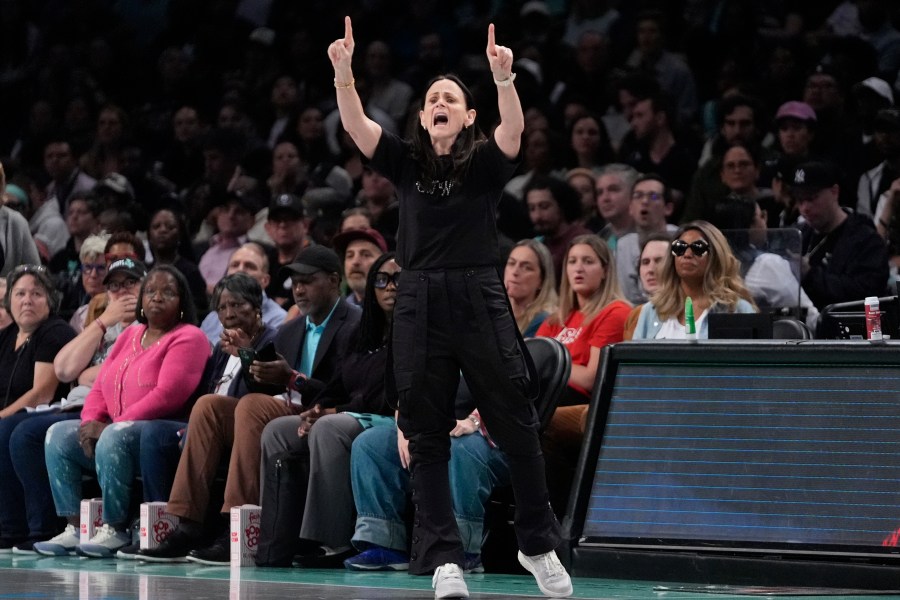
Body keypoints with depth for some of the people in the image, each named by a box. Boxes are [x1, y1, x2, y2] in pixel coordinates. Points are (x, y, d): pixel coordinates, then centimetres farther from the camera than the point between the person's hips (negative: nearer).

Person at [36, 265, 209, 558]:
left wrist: (110, 426, -17)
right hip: (112, 429, 8)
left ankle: (115, 530, -29)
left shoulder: (189, 338, -3)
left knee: (114, 438, -36)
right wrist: (91, 422, -5)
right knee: (58, 434, -10)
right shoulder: (129, 336, 22)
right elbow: (100, 388, 18)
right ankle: (74, 527, -15)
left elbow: (167, 395, -16)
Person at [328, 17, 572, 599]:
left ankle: (539, 545, 16)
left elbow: (514, 129, -15)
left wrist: (504, 79, -32)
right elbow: (357, 126, -2)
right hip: (419, 303, 2)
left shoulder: (485, 162, 4)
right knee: (427, 435, 0)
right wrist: (344, 73, -19)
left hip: (479, 299, -2)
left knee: (516, 425, 1)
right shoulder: (406, 163, 10)